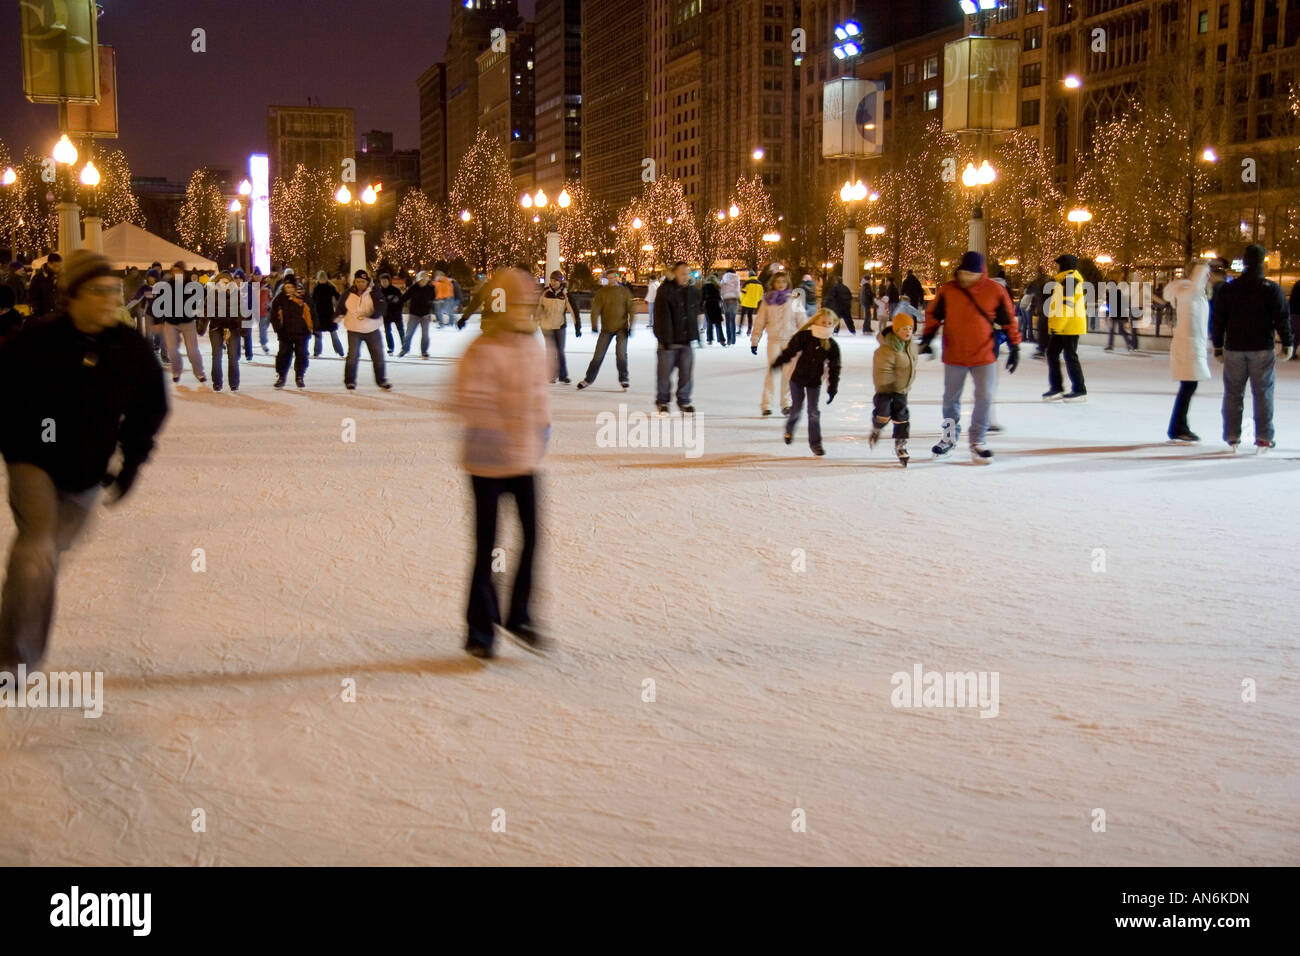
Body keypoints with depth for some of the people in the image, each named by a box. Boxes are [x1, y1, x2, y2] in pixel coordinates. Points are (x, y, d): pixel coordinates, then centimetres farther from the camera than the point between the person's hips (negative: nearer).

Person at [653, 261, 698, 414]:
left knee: (686, 371, 5)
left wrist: (694, 335, 15)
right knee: (665, 373, 2)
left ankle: (684, 401, 16)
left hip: (685, 340, 5)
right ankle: (662, 402, 15)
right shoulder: (665, 291, -9)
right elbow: (663, 316, -14)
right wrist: (666, 339, -19)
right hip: (669, 341, -5)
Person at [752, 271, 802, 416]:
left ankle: (786, 404, 13)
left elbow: (801, 320, 9)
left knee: (789, 372, 3)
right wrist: (754, 341, 4)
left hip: (791, 340, 1)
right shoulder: (767, 300, 4)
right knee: (771, 370, -6)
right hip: (774, 340, -1)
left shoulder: (793, 299, 5)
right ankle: (766, 404, -1)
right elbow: (760, 321, 7)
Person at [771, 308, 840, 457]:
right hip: (797, 377, -1)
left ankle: (815, 442, 11)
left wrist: (832, 389, -2)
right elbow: (788, 352, -12)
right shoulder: (803, 337, -16)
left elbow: (834, 368, -1)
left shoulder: (832, 346, -8)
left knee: (814, 412, 0)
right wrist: (775, 365, -18)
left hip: (815, 382, 1)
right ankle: (789, 428, 39)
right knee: (797, 408, 8)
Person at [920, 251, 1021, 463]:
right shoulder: (948, 290, -6)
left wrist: (1014, 347, 2)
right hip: (954, 356, 1)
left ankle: (977, 442, 13)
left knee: (984, 398, -2)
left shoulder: (995, 291, -7)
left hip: (984, 356, -1)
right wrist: (927, 339, -1)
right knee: (951, 398, 12)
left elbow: (1008, 321, 2)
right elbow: (933, 315, 6)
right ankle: (950, 436, 32)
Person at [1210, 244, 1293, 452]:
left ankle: (1232, 436, 11)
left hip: (1234, 349, 2)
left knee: (1233, 392, 9)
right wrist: (1287, 343, 5)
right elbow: (1282, 318, -5)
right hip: (1262, 349, -2)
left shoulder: (1226, 289, 2)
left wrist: (1218, 346, 13)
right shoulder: (1272, 289, -5)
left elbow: (1217, 320, 5)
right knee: (1263, 392, 4)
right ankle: (1264, 437, 3)